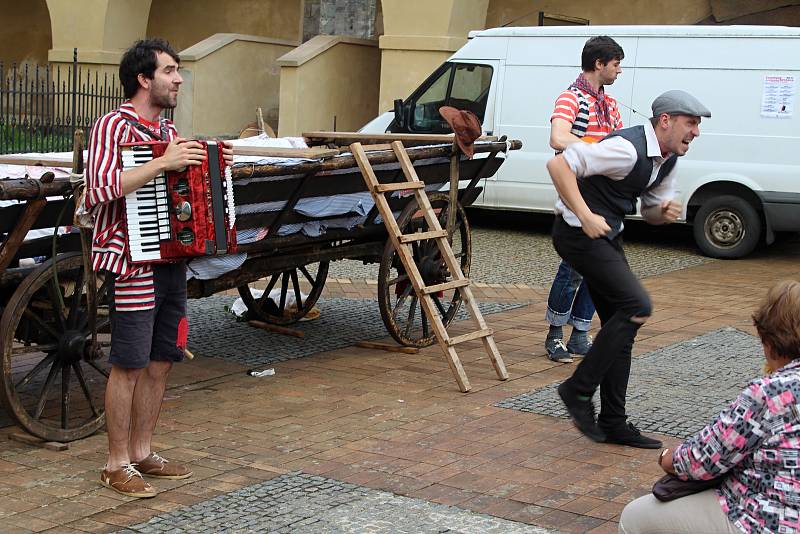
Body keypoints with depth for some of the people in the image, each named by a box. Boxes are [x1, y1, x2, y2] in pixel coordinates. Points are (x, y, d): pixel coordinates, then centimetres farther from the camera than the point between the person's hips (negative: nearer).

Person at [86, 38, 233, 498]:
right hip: (133, 264, -8)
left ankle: (143, 453, 24)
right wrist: (163, 163, -27)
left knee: (161, 361, 12)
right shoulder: (114, 126, -11)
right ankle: (117, 465, 8)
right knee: (129, 365, -3)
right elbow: (98, 189, -25)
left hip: (172, 263, 8)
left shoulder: (168, 130, 16)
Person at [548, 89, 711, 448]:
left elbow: (650, 212, 20)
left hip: (608, 235, 10)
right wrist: (586, 216, -30)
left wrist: (665, 212, -5)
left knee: (621, 322, 9)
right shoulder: (628, 149, -23)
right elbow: (558, 165, -26)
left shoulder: (667, 159, 7)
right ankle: (579, 389, -6)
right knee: (636, 306, -18)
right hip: (579, 232, -10)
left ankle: (613, 423, 17)